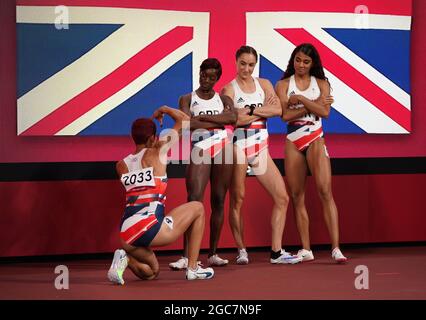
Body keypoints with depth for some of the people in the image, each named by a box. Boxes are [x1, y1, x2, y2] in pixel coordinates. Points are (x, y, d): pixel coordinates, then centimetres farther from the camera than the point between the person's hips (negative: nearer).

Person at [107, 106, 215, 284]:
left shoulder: (121, 166, 15)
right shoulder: (157, 153, 3)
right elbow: (184, 120, 11)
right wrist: (163, 110, 28)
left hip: (127, 234, 5)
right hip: (151, 228, -5)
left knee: (150, 273, 32)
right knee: (197, 208, 21)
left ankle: (125, 258, -4)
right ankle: (193, 268, 16)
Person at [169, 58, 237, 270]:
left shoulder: (223, 99, 15)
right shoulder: (187, 99, 11)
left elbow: (233, 117, -7)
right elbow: (187, 123, -8)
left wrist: (203, 117, -10)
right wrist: (218, 122, -6)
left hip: (223, 148, 3)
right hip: (200, 149, -2)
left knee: (218, 201, 4)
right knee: (194, 200, -14)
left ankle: (213, 254, 10)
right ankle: (186, 256, -20)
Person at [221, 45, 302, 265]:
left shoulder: (263, 84, 11)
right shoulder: (229, 89, -1)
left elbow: (277, 110, -4)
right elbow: (233, 119, -15)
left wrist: (251, 110, -13)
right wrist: (263, 111, -9)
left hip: (260, 147, 5)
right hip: (238, 146, -5)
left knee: (282, 198, -1)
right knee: (237, 200, -1)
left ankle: (276, 251, 3)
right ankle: (241, 250, 10)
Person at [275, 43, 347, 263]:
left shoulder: (321, 83, 8)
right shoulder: (283, 84, 8)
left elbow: (325, 112, -7)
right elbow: (285, 115, -6)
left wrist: (300, 98, -11)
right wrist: (314, 104, -7)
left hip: (315, 140, -2)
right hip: (293, 142, 2)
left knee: (325, 191, -15)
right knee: (297, 197, 2)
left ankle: (335, 248, -19)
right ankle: (306, 249, 7)